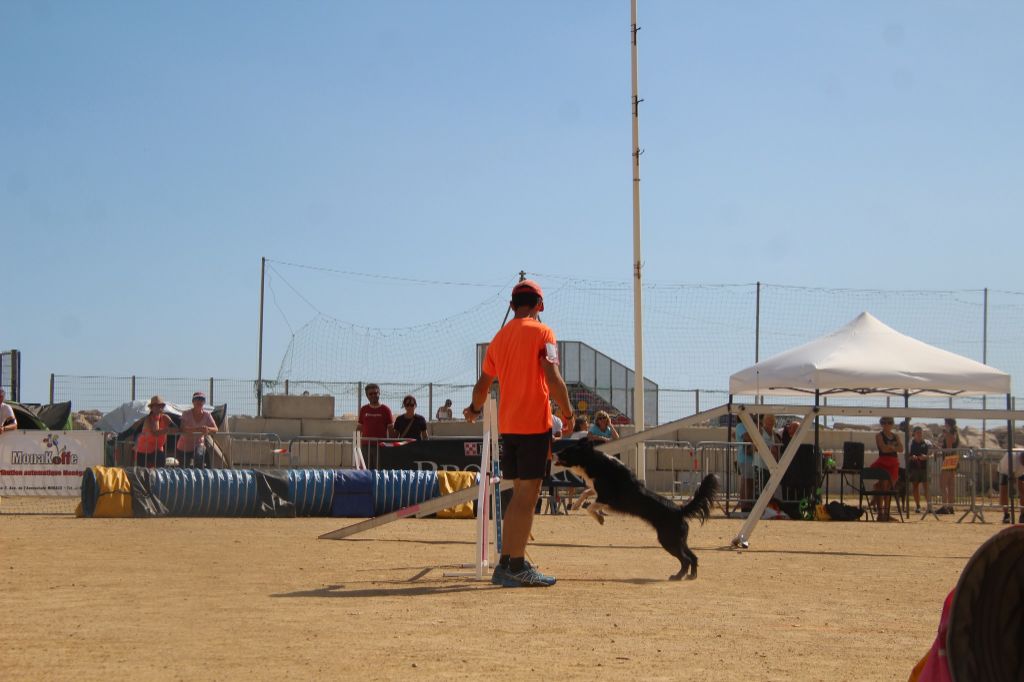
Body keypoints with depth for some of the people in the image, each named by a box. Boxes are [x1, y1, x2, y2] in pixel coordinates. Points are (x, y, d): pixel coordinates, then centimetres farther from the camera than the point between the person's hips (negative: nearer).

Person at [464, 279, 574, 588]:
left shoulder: (498, 338, 14)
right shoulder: (541, 332, -5)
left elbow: (482, 385, 21)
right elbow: (553, 379, -16)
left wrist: (474, 410, 39)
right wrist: (568, 412, -4)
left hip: (507, 425, 7)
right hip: (535, 423, -7)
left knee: (520, 494, 13)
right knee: (528, 495, -6)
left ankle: (506, 564, 14)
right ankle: (517, 566, -8)